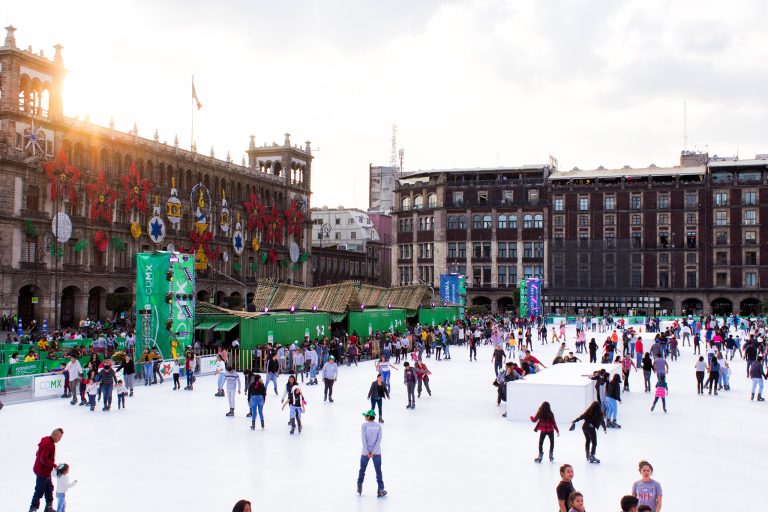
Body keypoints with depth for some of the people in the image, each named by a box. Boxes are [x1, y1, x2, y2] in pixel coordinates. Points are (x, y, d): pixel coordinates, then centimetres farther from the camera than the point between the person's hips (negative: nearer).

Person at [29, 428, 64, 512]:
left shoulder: (48, 441, 6)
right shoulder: (48, 444, -25)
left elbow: (38, 454, 14)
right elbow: (43, 459, -29)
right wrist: (54, 465, -22)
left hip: (45, 471, 10)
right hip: (42, 471, -10)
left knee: (49, 488, 19)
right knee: (40, 491, 1)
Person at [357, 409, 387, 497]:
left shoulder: (364, 425, -6)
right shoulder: (378, 426, 1)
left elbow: (364, 439, -12)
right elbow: (379, 439, -6)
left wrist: (367, 451, -11)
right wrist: (373, 451, -9)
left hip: (365, 452, -1)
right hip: (377, 452, 1)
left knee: (362, 469, 16)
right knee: (378, 470, 5)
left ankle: (359, 486, 22)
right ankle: (380, 490, 3)